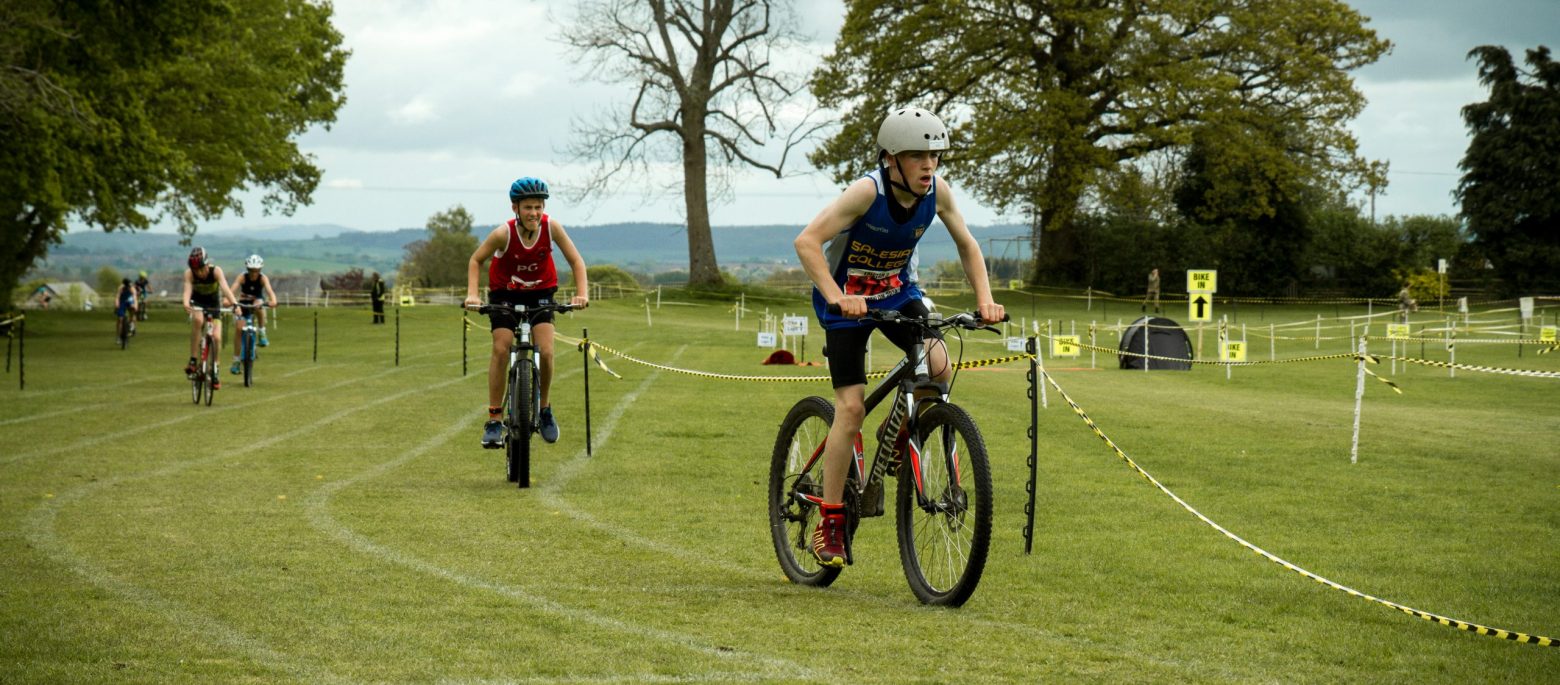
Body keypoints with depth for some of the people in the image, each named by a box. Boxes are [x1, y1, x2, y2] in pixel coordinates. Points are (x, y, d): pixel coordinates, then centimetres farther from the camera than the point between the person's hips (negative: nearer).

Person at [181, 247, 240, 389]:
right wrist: (186, 303, -60)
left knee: (216, 337, -15)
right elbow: (187, 290, -38)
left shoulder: (216, 271, -26)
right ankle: (193, 361, -30)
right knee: (197, 319, -35)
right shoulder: (189, 273, -23)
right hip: (198, 303, -1)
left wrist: (234, 304, -55)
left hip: (214, 305, 1)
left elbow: (225, 288, -39)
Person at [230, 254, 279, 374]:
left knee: (259, 306, -37)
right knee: (238, 328, -12)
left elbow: (269, 290, -37)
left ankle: (262, 334, -20)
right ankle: (236, 361, -2)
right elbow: (233, 288, -36)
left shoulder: (262, 278, -20)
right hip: (243, 304, 1)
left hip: (257, 302, -1)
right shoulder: (242, 277, -20)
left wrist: (273, 301, -58)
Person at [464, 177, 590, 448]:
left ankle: (545, 409, 10)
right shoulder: (504, 233, -27)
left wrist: (582, 293, -28)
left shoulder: (551, 227, -23)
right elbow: (476, 260, -13)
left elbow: (576, 261, -14)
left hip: (540, 293, 1)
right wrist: (472, 293, -25)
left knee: (546, 351, -14)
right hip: (505, 294, -1)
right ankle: (494, 420, -7)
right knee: (501, 350, -14)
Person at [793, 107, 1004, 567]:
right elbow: (807, 242, -34)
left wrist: (985, 299, -12)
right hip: (848, 300, -4)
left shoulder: (936, 191, -14)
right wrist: (837, 297, -45)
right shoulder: (868, 191, -28)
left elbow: (967, 245, 1)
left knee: (939, 365, -23)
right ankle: (830, 525, -2)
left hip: (898, 292, 4)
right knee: (852, 408, -12)